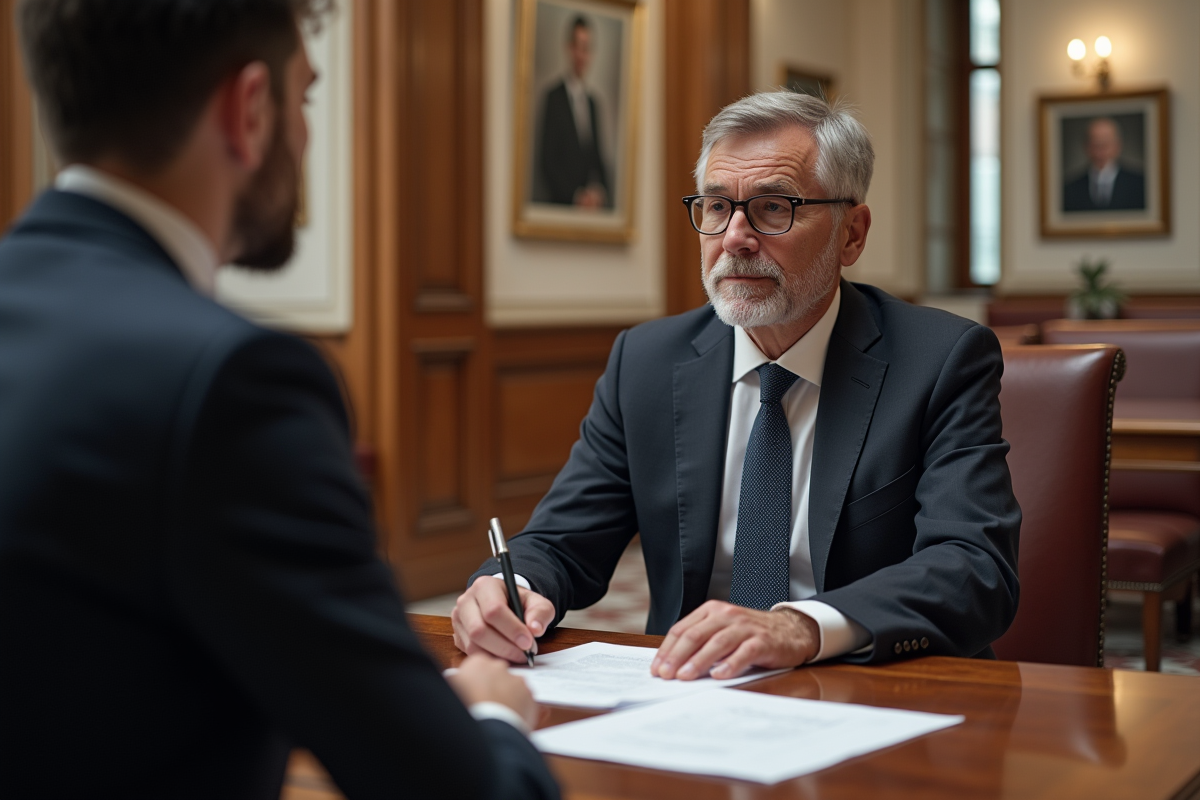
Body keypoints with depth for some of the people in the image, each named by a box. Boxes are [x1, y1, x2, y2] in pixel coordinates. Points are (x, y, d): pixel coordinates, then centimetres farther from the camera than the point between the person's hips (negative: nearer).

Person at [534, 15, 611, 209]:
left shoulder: (591, 100, 15)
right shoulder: (553, 98, -6)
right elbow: (547, 160, -9)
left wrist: (601, 191, 2)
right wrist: (576, 196, -13)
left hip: (592, 203, 5)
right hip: (559, 202, -5)